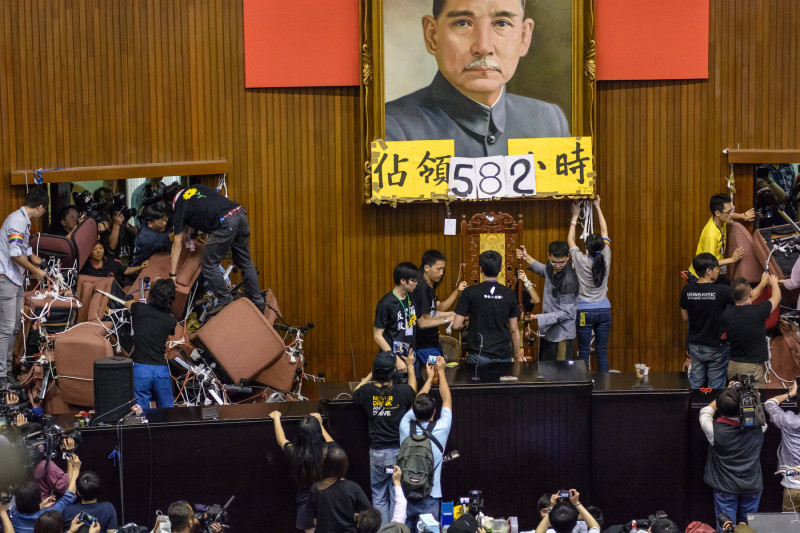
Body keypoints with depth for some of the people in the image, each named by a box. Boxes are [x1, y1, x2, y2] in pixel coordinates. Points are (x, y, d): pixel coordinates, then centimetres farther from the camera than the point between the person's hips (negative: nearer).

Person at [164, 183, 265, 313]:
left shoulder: (179, 207, 12)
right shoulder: (198, 188, 27)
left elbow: (177, 245, 12)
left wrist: (172, 275, 15)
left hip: (225, 224, -7)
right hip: (240, 214, 7)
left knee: (210, 266, 7)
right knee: (245, 263, 19)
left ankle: (226, 302, 9)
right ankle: (258, 302, 25)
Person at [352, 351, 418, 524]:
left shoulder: (367, 392, -10)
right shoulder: (402, 391, -13)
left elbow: (356, 393, 16)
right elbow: (413, 389, 13)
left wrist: (371, 374, 23)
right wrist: (410, 366, 25)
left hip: (377, 453, 1)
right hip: (399, 451, 0)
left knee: (379, 497, 15)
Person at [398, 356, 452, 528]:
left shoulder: (406, 427, -8)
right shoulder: (440, 429, -12)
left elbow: (416, 406, 13)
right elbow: (447, 400, 5)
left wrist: (430, 378, 23)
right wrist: (440, 372, 17)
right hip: (429, 499, -2)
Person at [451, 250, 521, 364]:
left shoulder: (470, 292, -6)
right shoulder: (509, 294, 0)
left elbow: (456, 325, -6)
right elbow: (514, 329, 4)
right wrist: (517, 355, 16)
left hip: (478, 355, -2)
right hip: (503, 356, 2)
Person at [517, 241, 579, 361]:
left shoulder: (569, 281, -28)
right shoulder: (552, 267, -3)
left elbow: (566, 313, -25)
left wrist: (537, 318, -26)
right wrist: (526, 258, 17)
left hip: (561, 334, -9)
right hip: (547, 330, 9)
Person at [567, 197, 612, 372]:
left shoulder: (581, 261, -12)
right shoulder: (605, 258, -6)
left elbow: (570, 241, 5)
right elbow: (605, 232, 7)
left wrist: (575, 217, 13)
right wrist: (597, 207, 15)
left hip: (585, 312, -3)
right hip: (604, 311, 3)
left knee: (584, 352, 1)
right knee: (602, 351, 6)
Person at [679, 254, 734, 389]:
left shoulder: (687, 290, -8)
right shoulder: (721, 290, -22)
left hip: (695, 346, 4)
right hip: (716, 347, -4)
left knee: (696, 384, 16)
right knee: (716, 385, 9)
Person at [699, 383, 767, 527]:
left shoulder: (715, 429, -21)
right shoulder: (757, 427, -16)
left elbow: (705, 412, 2)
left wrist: (726, 393, 7)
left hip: (725, 489, -2)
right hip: (752, 486, 2)